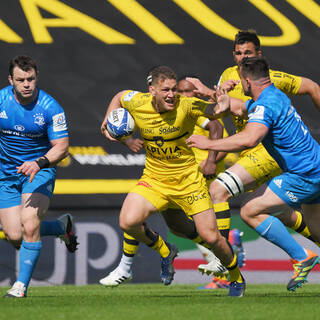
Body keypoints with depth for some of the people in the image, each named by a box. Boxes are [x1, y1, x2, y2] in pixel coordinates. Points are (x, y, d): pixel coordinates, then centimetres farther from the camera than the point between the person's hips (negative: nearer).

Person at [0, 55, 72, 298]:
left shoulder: (51, 108, -17)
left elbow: (61, 147, -16)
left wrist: (39, 164, -33)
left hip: (40, 170, -3)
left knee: (29, 226, -22)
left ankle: (22, 285, -7)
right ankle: (62, 226, 28)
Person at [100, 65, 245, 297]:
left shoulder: (186, 105, -21)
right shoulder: (137, 103, -11)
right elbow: (120, 96, 12)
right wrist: (109, 120, 3)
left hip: (189, 180, -3)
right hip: (154, 179, 3)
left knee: (211, 237, -4)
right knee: (128, 222, -20)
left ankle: (236, 277, 27)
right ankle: (165, 252, 12)